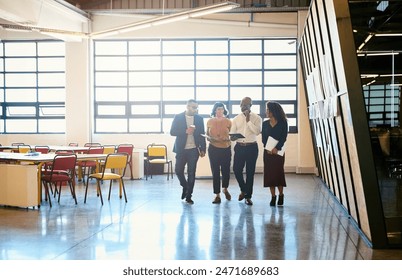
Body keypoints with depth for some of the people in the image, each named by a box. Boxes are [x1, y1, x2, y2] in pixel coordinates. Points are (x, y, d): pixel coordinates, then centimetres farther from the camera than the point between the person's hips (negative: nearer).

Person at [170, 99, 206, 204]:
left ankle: (188, 196, 9)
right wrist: (186, 131, -18)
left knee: (191, 173, 1)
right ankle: (185, 186, 28)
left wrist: (203, 149, 2)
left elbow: (202, 134, 8)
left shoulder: (199, 118, 6)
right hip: (181, 149, -1)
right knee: (178, 171, 0)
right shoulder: (178, 117, 0)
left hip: (194, 149, 1)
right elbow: (172, 132, -6)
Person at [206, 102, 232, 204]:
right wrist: (212, 139, -10)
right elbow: (207, 135, 10)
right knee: (215, 172, -1)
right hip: (213, 149, 0)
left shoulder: (228, 121, 3)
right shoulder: (210, 121, 4)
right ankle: (217, 195, 7)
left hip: (226, 148, 0)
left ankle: (225, 189, 33)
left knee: (226, 170, 3)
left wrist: (227, 138, -16)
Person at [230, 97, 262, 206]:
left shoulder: (257, 118, 1)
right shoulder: (236, 119, 9)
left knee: (250, 172, 2)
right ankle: (243, 190, 24)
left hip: (252, 147, -2)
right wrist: (232, 137, -17)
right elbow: (232, 134, 6)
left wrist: (248, 120, -16)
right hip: (239, 147, 2)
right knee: (236, 169, -3)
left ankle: (248, 196, 13)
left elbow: (257, 131, -15)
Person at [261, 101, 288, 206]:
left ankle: (281, 195, 13)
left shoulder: (283, 123, 0)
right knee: (269, 173, 0)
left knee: (278, 172, -3)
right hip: (268, 151, 3)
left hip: (278, 151, -3)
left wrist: (276, 148, -17)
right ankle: (273, 196, 6)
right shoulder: (265, 123, 9)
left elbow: (284, 138, -7)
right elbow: (263, 138, 3)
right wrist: (268, 149, -12)